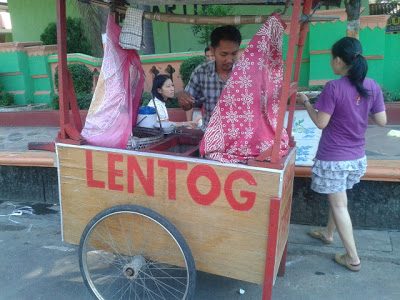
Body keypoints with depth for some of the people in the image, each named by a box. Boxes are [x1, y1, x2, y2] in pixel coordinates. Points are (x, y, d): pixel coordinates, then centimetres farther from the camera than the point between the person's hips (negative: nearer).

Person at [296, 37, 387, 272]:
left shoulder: (333, 88, -20)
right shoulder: (373, 87, -4)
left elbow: (321, 123, -17)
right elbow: (382, 121, 1)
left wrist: (306, 102, -3)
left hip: (333, 158, -6)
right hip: (357, 157, 6)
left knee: (338, 204, 8)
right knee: (339, 197, 25)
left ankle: (353, 258, 17)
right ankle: (328, 233, 47)